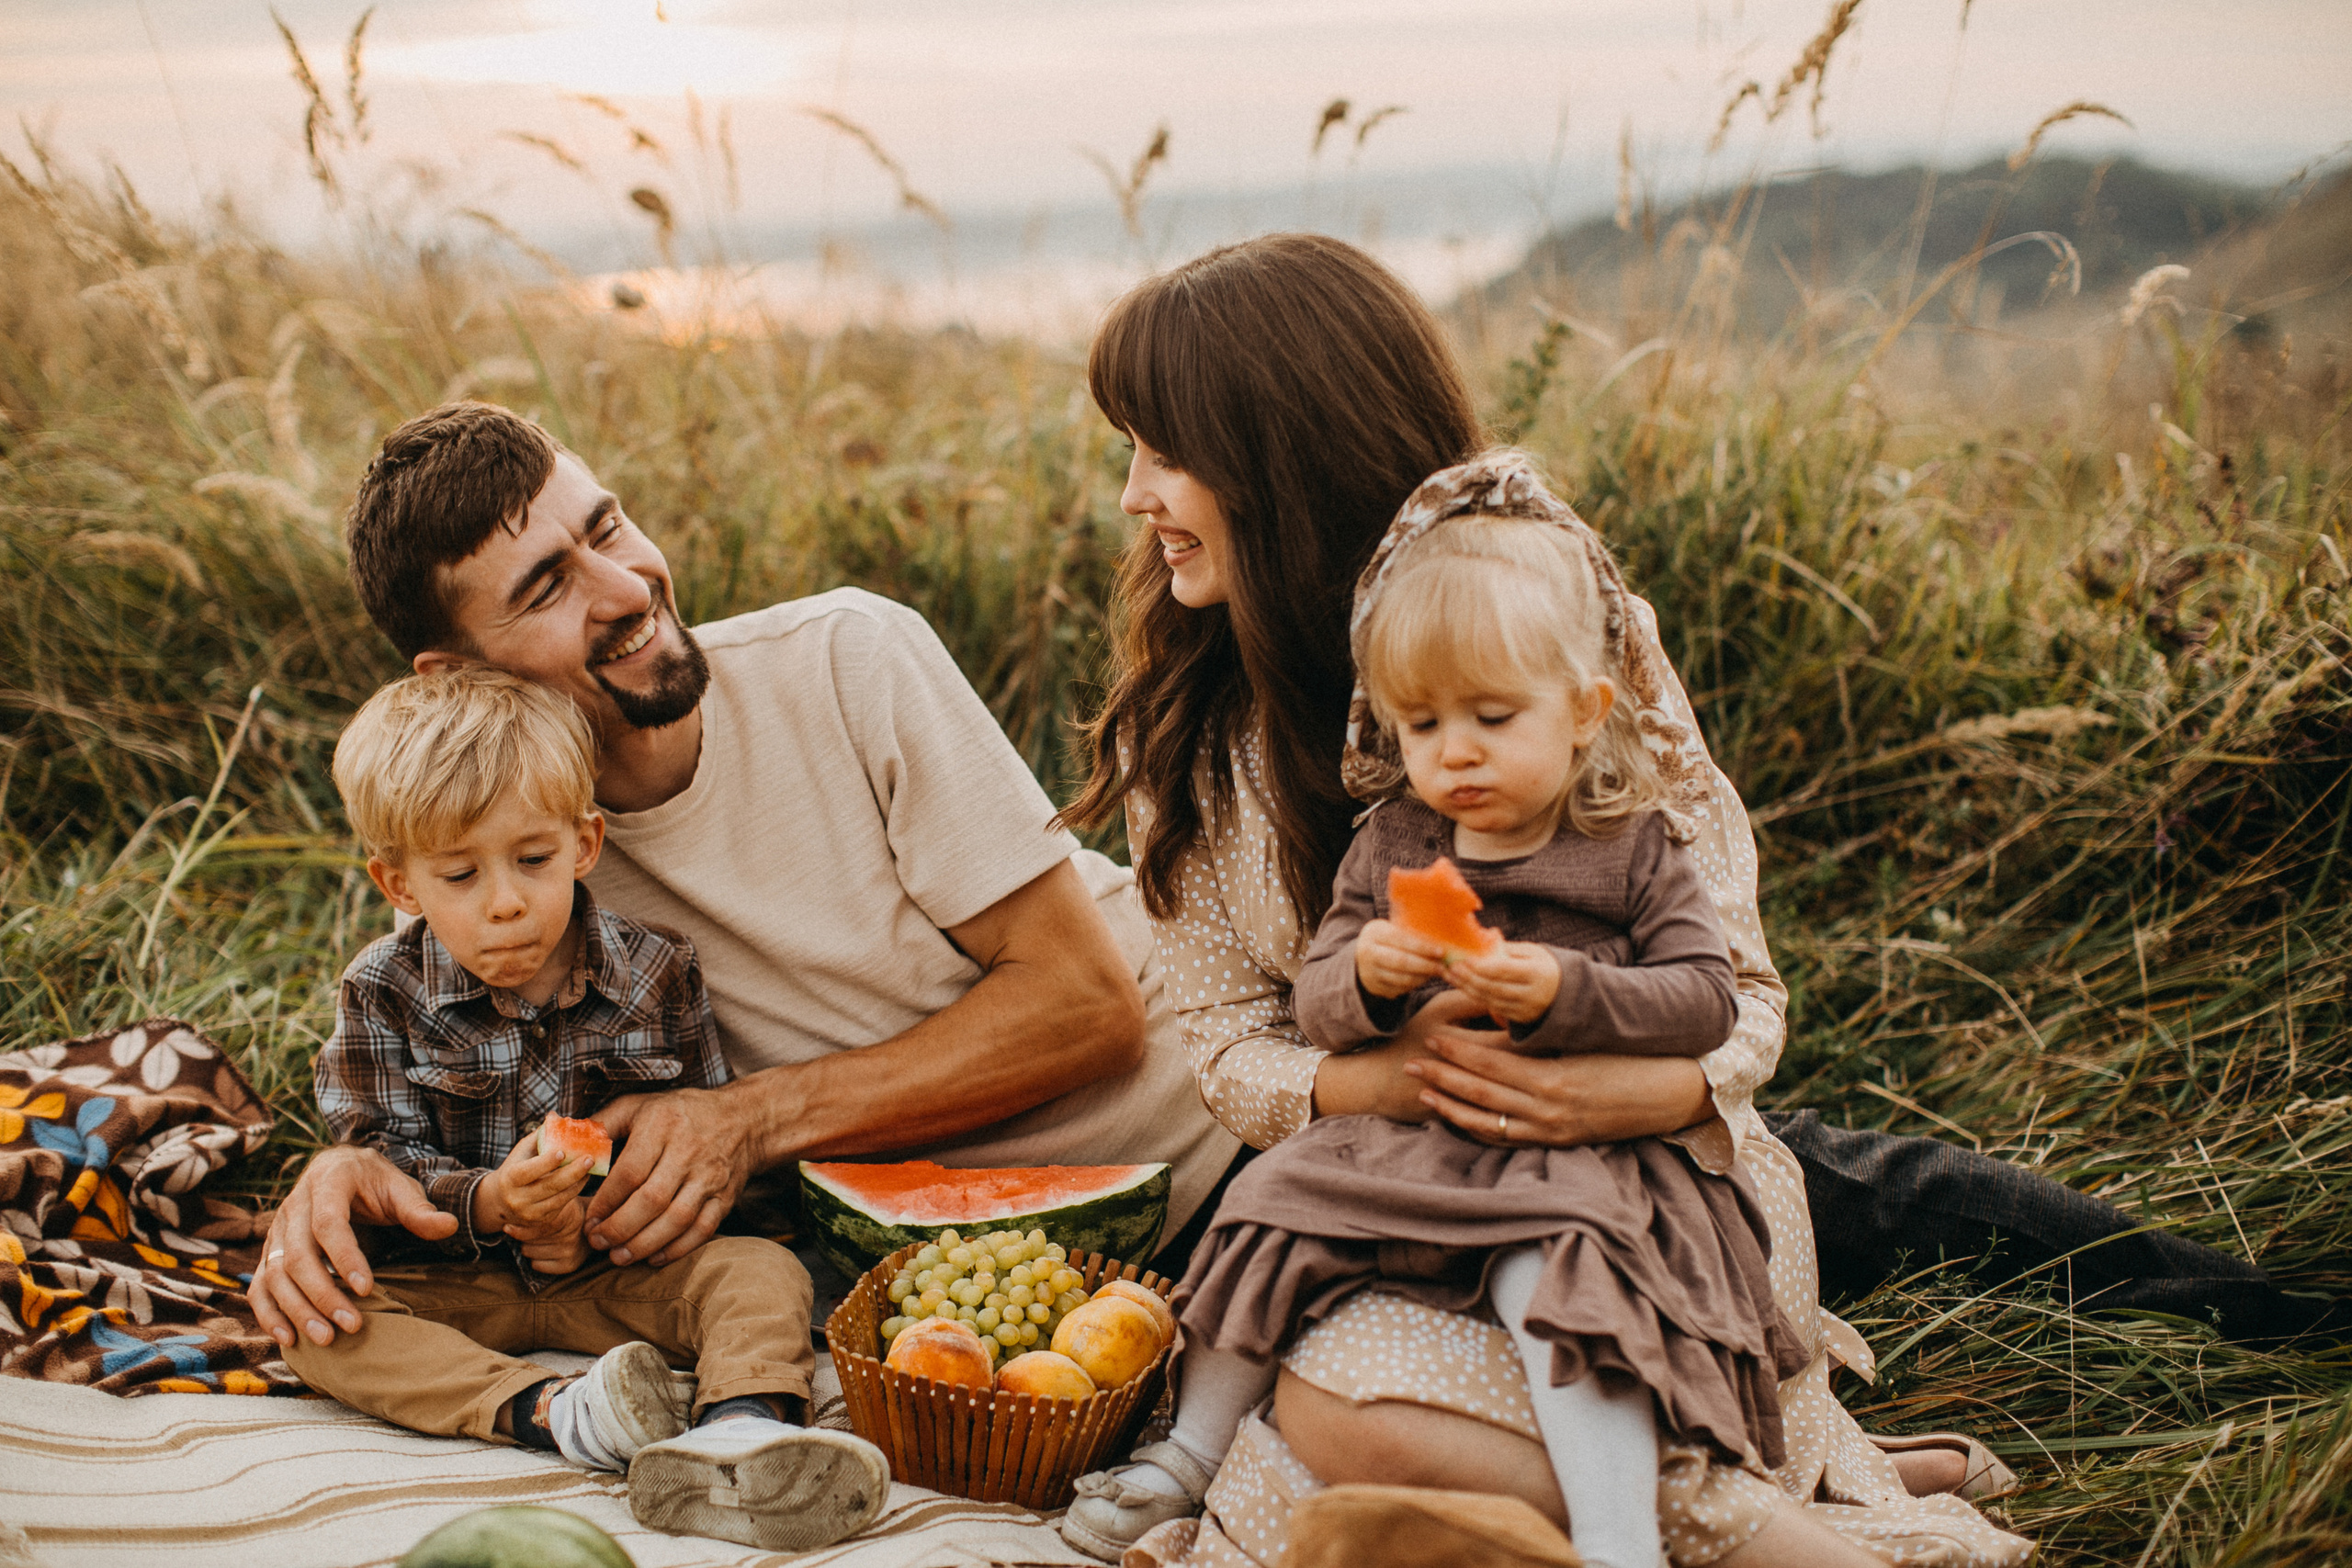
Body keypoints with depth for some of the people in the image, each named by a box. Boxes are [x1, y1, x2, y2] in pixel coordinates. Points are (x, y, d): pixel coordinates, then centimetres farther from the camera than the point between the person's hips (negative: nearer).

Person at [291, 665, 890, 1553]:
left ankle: (742, 1428, -54)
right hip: (452, 1275, 0)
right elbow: (379, 1159, -7)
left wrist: (599, 1217, -21)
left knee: (761, 1271, -24)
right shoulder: (382, 993, -4)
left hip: (617, 1266, 0)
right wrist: (489, 1202, -28)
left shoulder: (656, 974, -3)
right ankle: (551, 1413, -43)